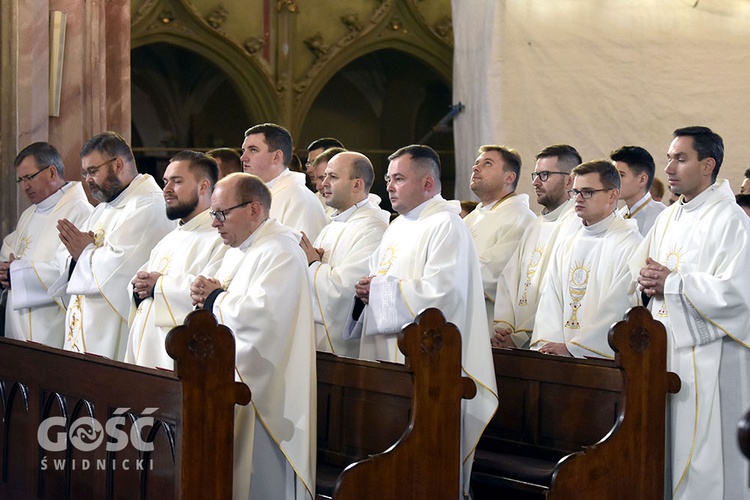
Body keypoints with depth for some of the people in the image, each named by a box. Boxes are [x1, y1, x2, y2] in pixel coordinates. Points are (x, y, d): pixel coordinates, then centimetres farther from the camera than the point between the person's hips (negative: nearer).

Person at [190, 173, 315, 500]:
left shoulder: (281, 253, -14)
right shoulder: (237, 250, 17)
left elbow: (261, 313, -28)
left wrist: (215, 298, -11)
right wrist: (206, 294, 0)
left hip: (262, 388, -10)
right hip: (229, 378, 10)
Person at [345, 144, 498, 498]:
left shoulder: (446, 226, -10)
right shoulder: (398, 227, 19)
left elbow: (440, 294, -22)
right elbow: (379, 281, 27)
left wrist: (380, 289, -13)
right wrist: (366, 292, 3)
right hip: (387, 357, 9)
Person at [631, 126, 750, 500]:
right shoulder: (668, 218, 14)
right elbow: (635, 269, 21)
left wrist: (671, 282, -14)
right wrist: (647, 282, -3)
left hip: (708, 354, -8)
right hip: (665, 349, 8)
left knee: (705, 458, -4)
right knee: (668, 450, 10)